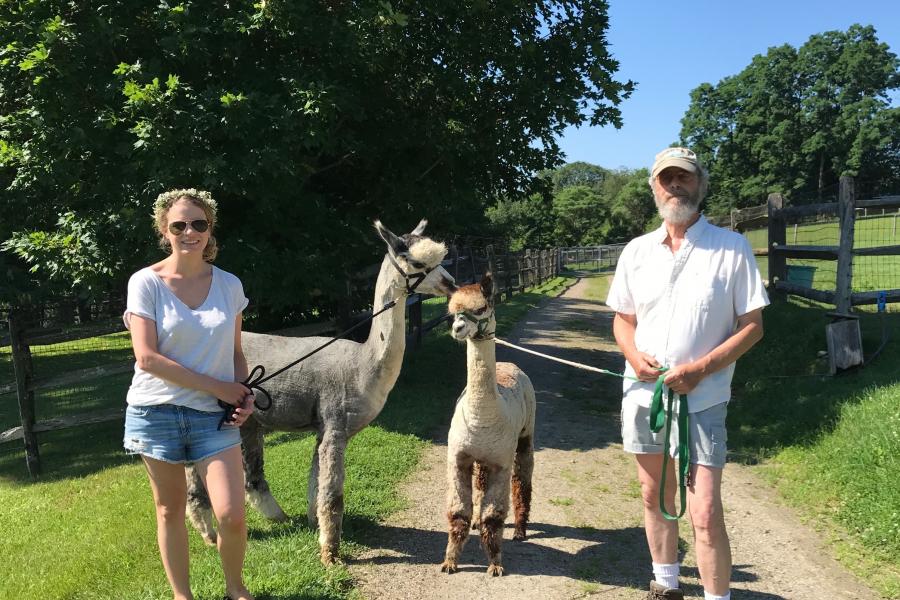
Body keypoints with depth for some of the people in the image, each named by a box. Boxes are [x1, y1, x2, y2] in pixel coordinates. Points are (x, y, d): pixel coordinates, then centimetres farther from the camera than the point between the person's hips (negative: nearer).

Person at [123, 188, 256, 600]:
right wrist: (217, 386, -14)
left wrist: (245, 393, -6)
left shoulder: (229, 285, 3)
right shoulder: (146, 282, -6)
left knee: (231, 515, -6)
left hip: (214, 415, 2)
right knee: (170, 511, 11)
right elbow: (146, 357, -13)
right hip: (157, 411, -1)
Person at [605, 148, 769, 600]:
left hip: (701, 399, -4)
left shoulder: (732, 248, -7)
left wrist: (701, 368, -18)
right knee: (655, 496, 17)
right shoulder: (637, 251, 6)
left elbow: (752, 326, -6)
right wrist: (633, 354, -8)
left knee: (705, 513, -7)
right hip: (642, 393, 5)